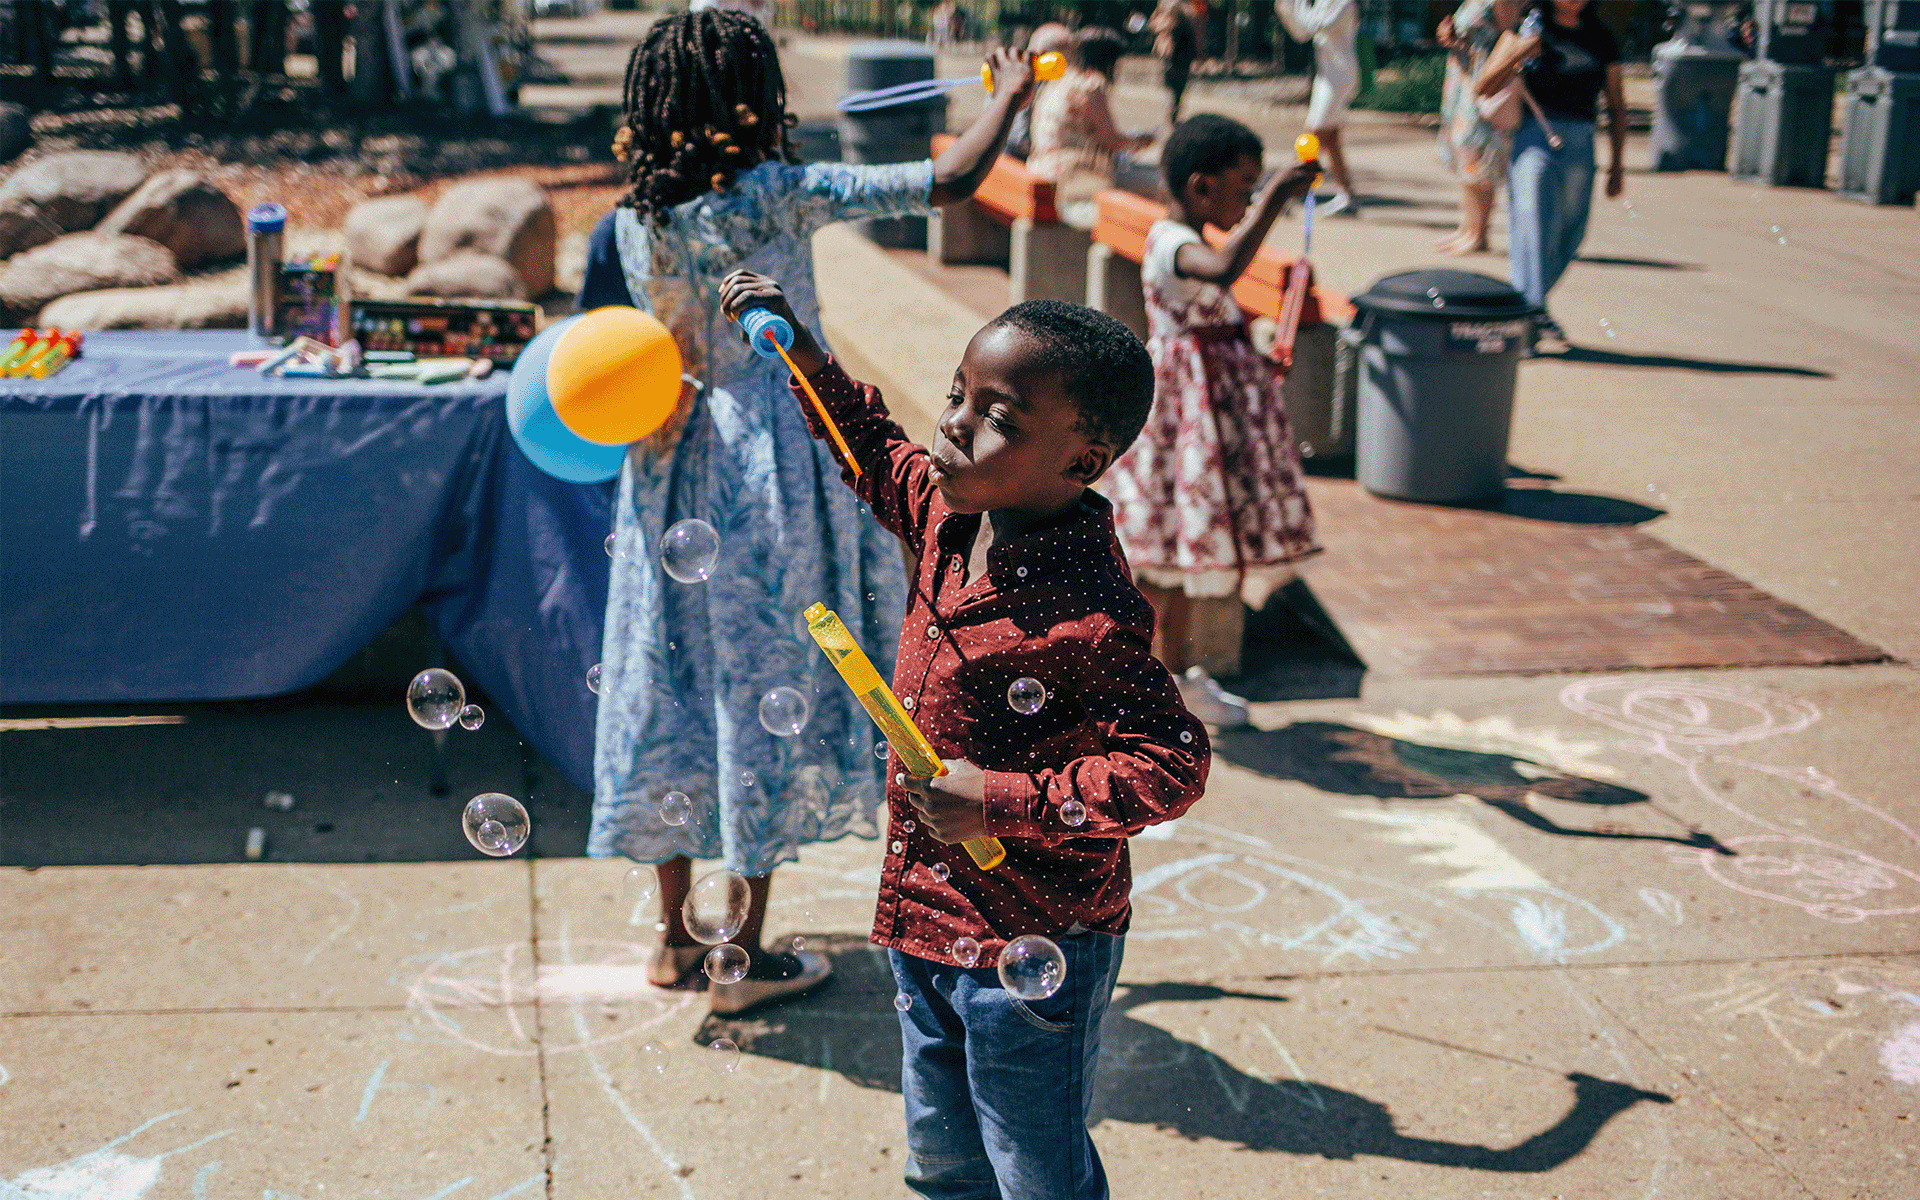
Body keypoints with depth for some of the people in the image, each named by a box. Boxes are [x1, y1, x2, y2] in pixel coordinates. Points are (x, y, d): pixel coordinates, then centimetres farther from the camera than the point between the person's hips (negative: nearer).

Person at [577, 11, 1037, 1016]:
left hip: (675, 474, 5)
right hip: (776, 475, -5)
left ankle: (675, 939, 26)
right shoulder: (776, 195, -14)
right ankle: (745, 958, 14)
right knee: (767, 685, 5)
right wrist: (1010, 96, 3)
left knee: (680, 688, 14)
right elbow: (950, 183, -12)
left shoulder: (633, 221, 0)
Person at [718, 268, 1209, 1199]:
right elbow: (875, 452, 18)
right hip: (928, 919, 8)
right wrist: (798, 354, 8)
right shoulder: (950, 517, -3)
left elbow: (1173, 764, -27)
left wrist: (1004, 802, -28)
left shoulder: (1088, 614, -27)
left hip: (1031, 947, -8)